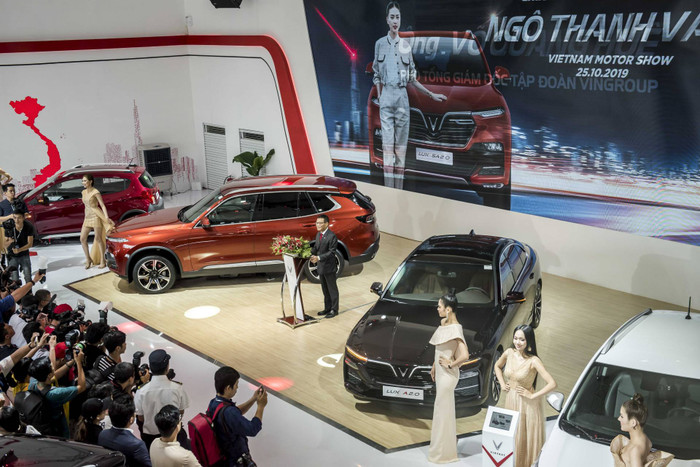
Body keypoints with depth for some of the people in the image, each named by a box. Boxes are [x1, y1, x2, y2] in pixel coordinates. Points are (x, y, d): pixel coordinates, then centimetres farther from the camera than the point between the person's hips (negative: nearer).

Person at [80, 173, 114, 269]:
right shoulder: (84, 192, 12)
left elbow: (103, 205, -10)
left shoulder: (96, 192, -9)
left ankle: (102, 261, 3)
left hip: (96, 216, -7)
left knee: (98, 239, -4)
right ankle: (88, 259, 12)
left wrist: (106, 217, -21)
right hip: (87, 218, 7)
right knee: (82, 239, 0)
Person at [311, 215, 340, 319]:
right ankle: (327, 308, 30)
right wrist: (310, 254, -5)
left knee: (332, 289, 4)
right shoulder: (318, 234, 8)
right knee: (325, 290, 18)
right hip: (321, 267, 8)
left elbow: (331, 252, -21)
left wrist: (319, 258, -28)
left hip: (329, 267, -8)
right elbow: (316, 247, 14)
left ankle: (334, 310, 14)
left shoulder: (332, 236, -18)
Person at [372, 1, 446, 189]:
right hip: (386, 96, -2)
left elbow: (412, 79, 15)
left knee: (401, 145, 1)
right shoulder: (380, 44, 8)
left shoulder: (405, 45, 11)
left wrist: (432, 95, 12)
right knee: (387, 144, -8)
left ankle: (399, 191, 5)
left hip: (402, 97, 2)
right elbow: (377, 77, 10)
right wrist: (379, 98, 0)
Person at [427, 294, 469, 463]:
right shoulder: (443, 323, 4)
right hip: (440, 373, 9)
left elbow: (464, 355, -33)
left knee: (443, 409, 2)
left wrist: (450, 364, -20)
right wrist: (434, 366, 20)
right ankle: (441, 446, 36)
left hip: (447, 375, -9)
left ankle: (443, 452, 16)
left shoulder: (455, 329, -25)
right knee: (442, 409, 20)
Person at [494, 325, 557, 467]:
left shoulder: (533, 361, -19)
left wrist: (532, 395, -19)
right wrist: (502, 384, 7)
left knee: (527, 438, 5)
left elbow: (552, 384, -25)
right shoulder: (509, 353, -4)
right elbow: (497, 366, 18)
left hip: (527, 405, -5)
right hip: (510, 401, 5)